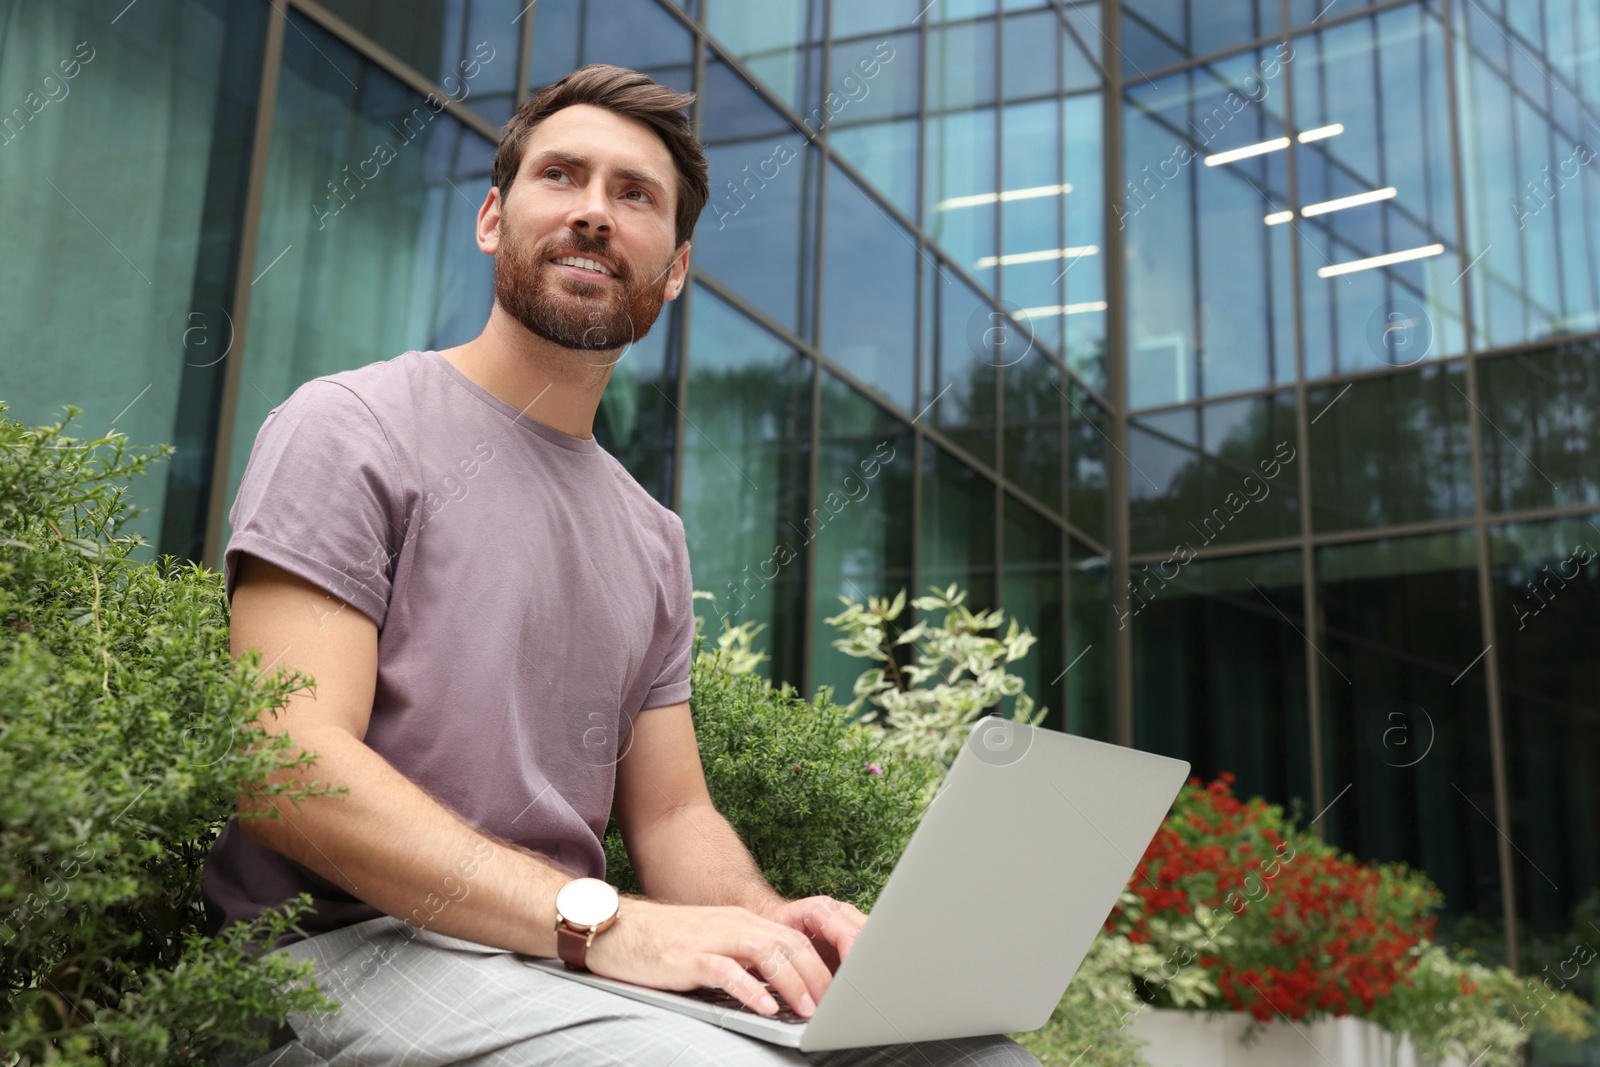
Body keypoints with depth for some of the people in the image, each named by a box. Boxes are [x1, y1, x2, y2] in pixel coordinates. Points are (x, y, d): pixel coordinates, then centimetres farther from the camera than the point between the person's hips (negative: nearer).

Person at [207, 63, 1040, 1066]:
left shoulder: (655, 540, 18)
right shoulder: (353, 427, -3)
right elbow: (287, 766, -14)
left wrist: (763, 920, -8)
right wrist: (602, 919, -23)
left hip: (563, 961, 6)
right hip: (355, 953, -6)